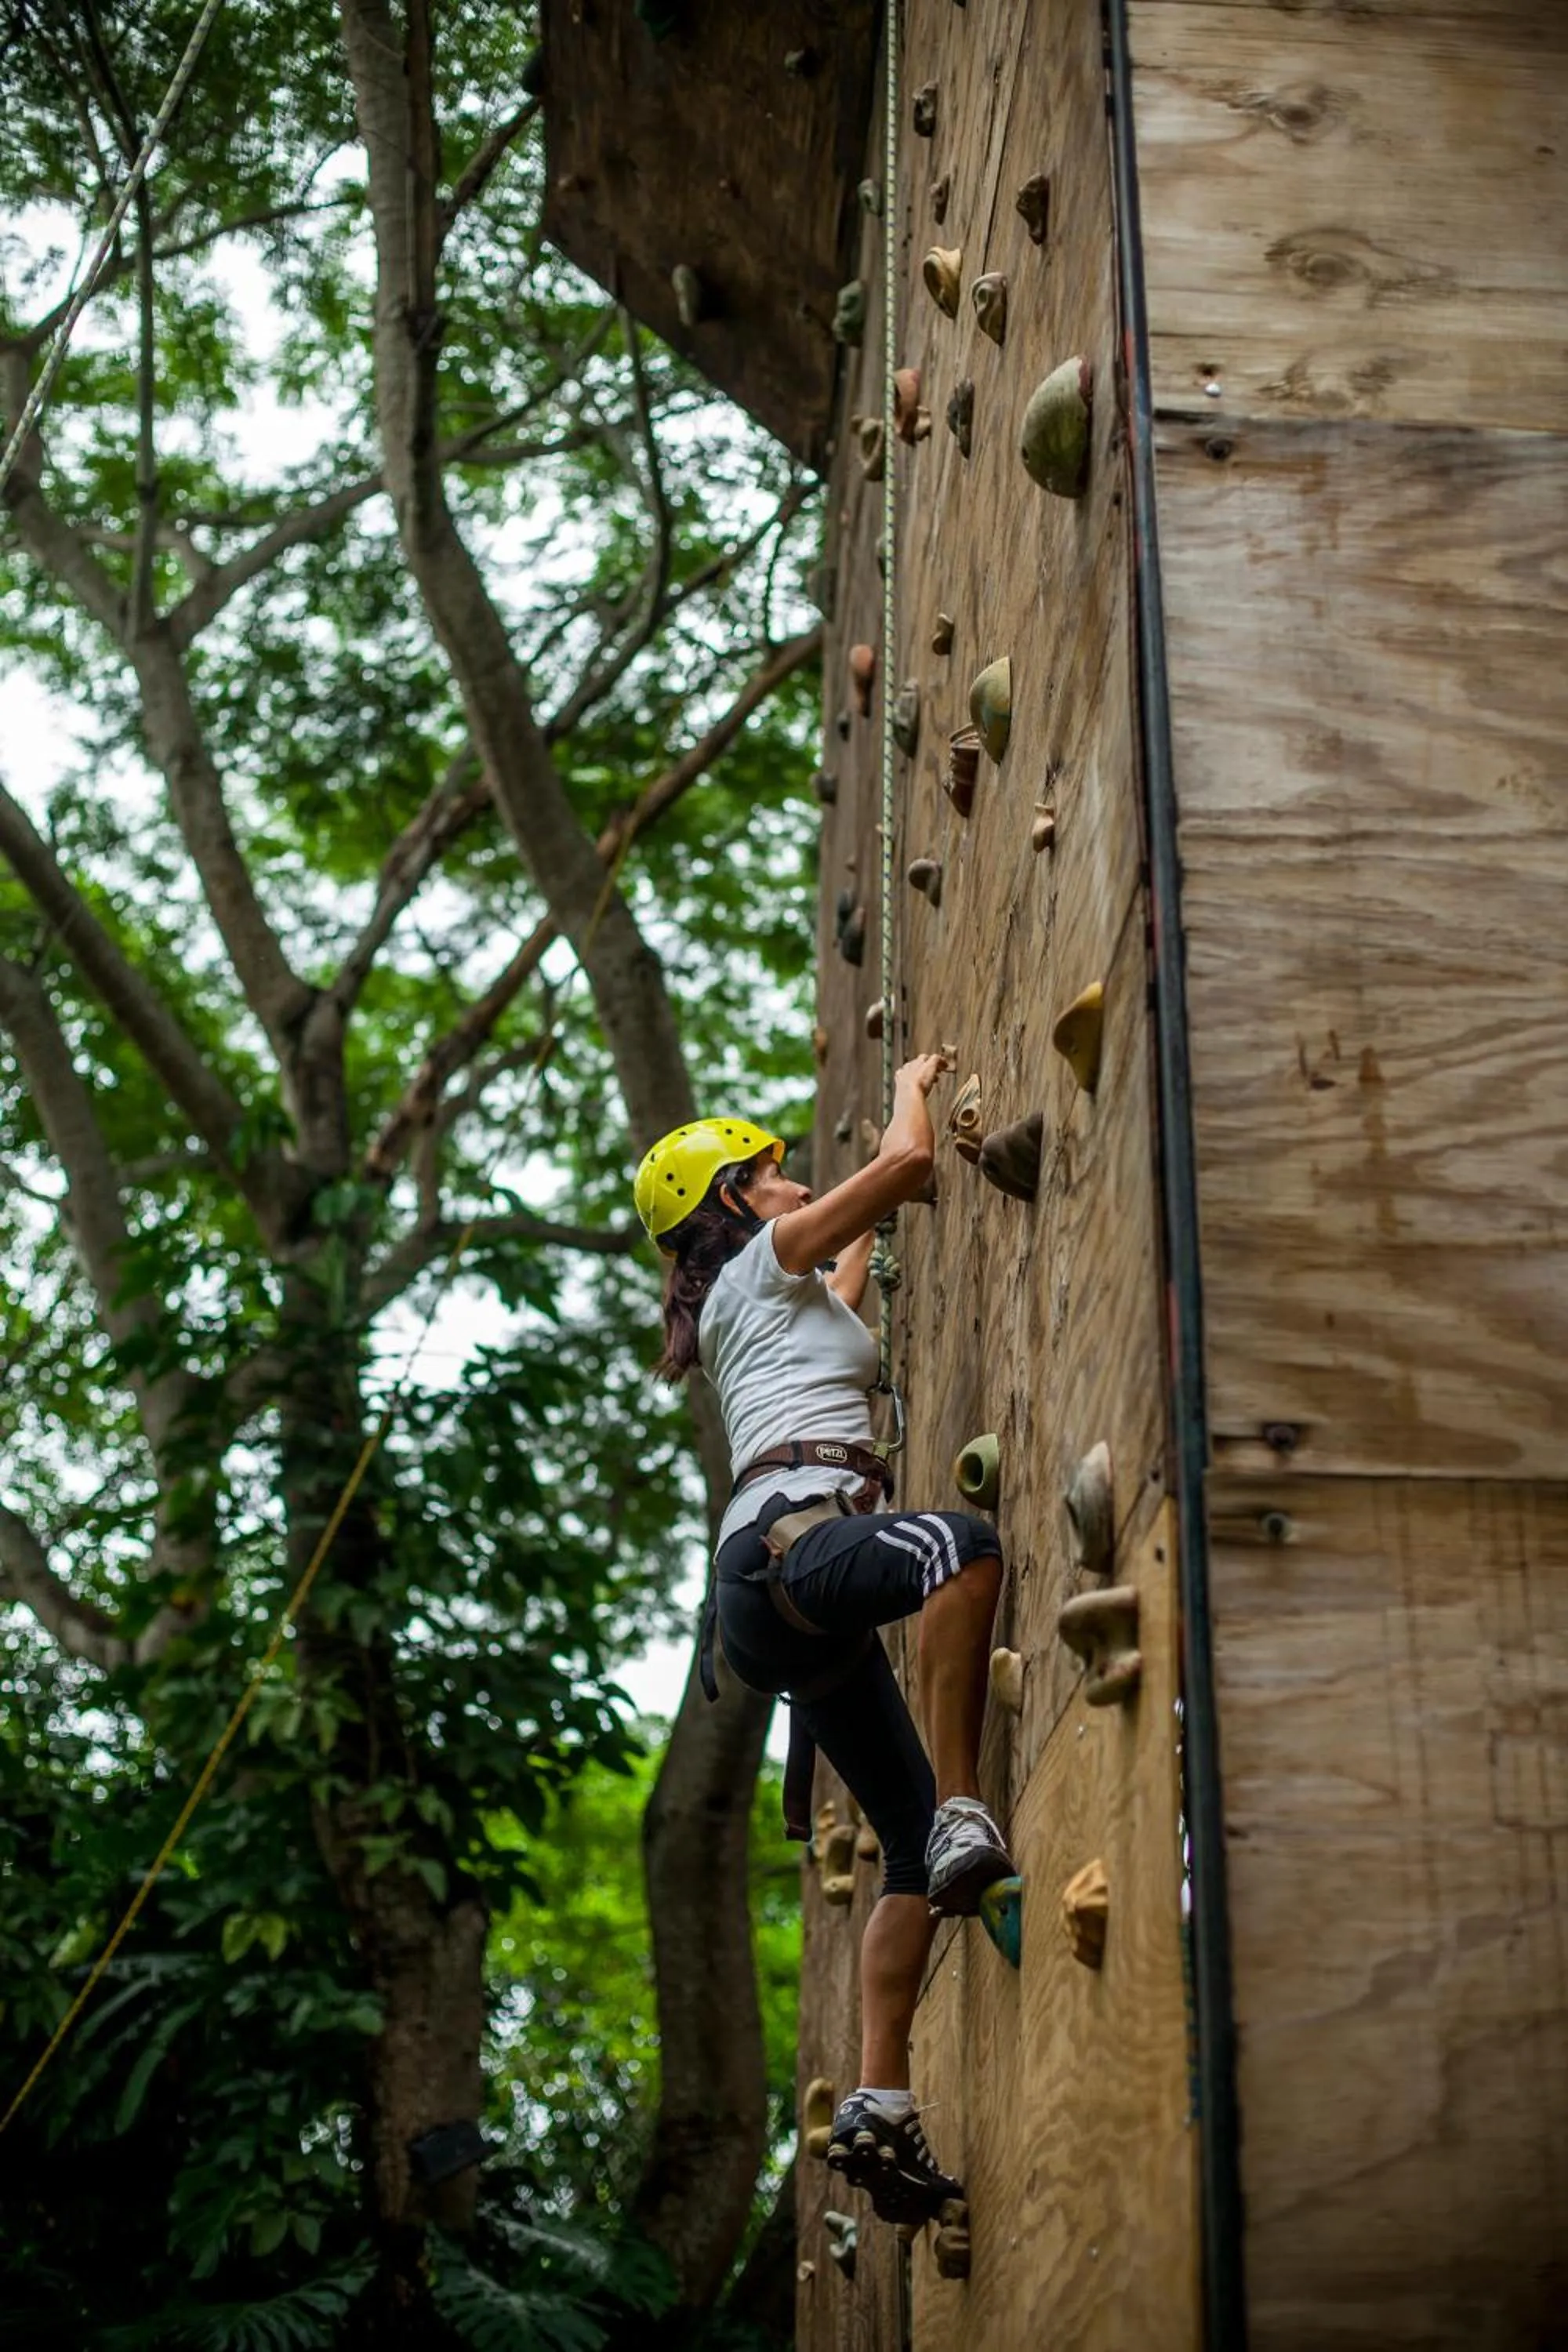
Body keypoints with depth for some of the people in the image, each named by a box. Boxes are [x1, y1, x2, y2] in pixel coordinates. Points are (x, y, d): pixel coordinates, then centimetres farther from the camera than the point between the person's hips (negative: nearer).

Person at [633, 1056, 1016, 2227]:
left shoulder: (789, 1293, 34)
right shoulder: (766, 1256, 11)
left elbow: (847, 1280, 58)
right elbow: (910, 1159, 5)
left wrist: (878, 1218, 64)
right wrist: (913, 1085, 23)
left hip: (790, 1611, 9)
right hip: (793, 1540, -9)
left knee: (914, 1848, 3)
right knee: (963, 1544, -39)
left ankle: (880, 2107, -3)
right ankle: (964, 1814, -46)